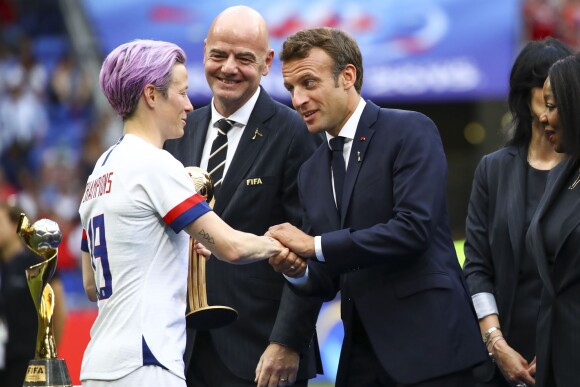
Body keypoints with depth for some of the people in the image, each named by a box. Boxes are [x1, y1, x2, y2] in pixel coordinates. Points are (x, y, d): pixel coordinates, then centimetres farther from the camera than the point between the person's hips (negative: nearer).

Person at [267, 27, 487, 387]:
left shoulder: (410, 131, -5)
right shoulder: (312, 171, 16)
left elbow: (414, 227, -19)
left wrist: (314, 246, -16)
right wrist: (292, 267, -5)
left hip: (428, 344, -7)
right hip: (362, 355, 7)